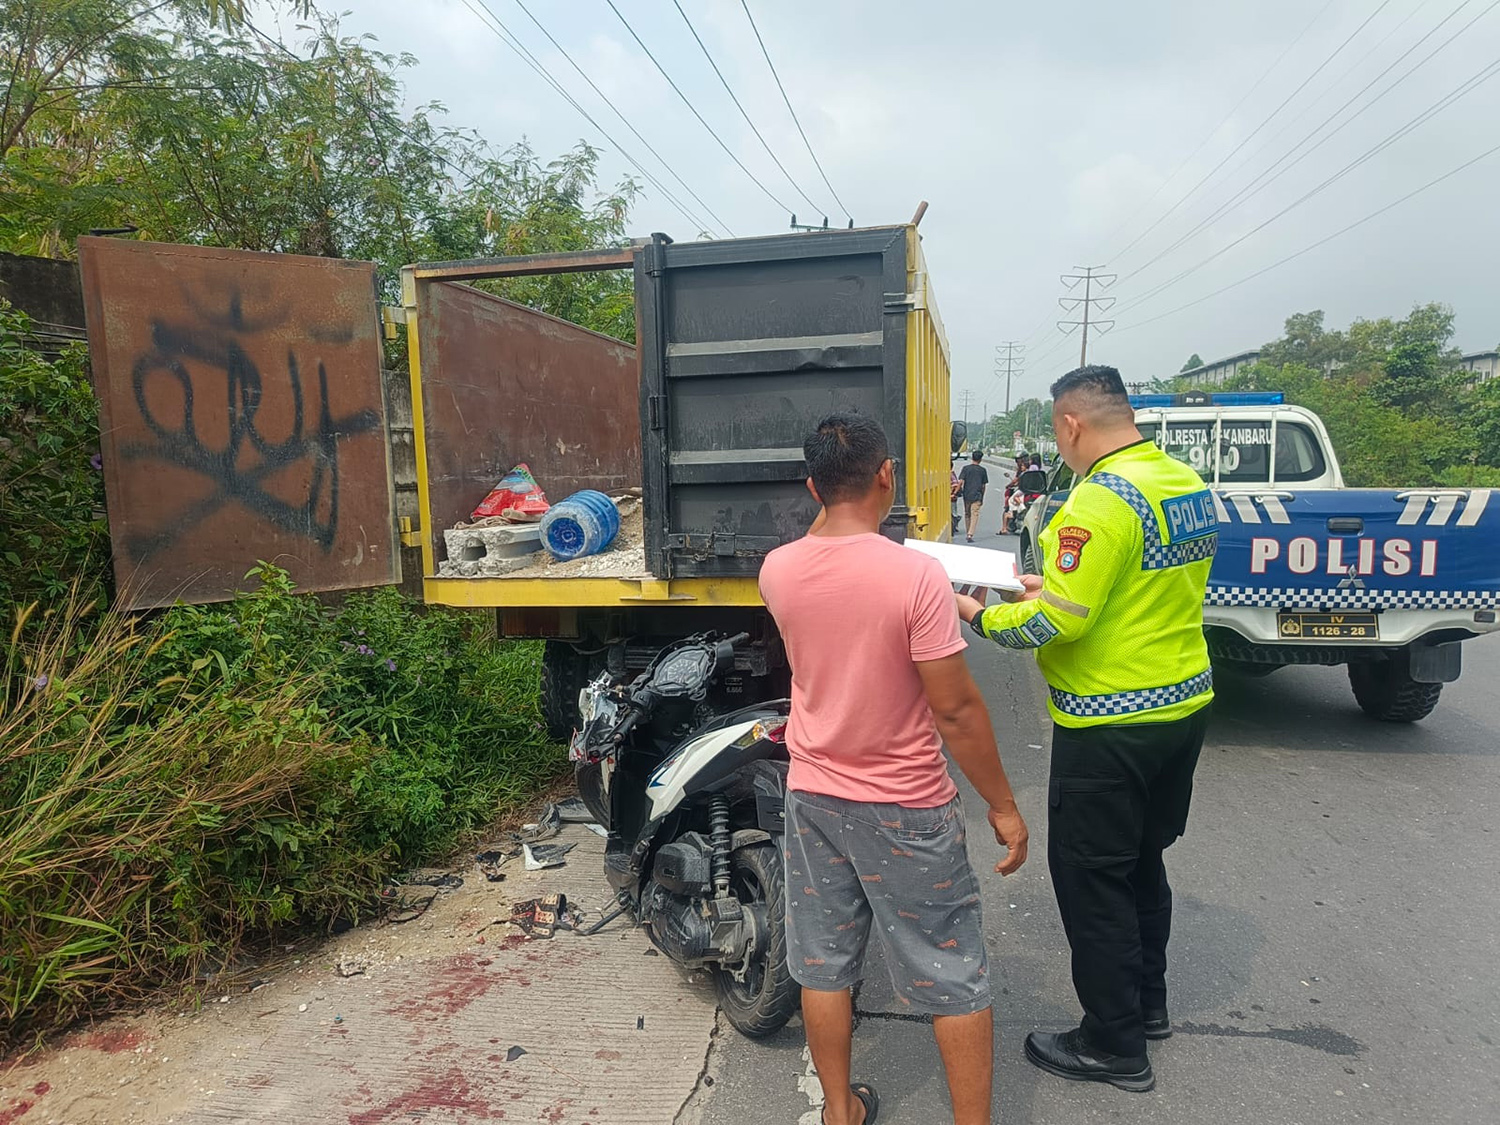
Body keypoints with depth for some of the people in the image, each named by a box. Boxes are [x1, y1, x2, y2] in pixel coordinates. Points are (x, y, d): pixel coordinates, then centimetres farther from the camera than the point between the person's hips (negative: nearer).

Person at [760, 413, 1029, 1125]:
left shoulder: (776, 571, -8)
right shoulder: (916, 575, -23)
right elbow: (956, 710, -19)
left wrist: (832, 503, 21)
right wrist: (1003, 807, -8)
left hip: (813, 797, 5)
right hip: (905, 809, -4)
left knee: (824, 966, 19)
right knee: (954, 980, 14)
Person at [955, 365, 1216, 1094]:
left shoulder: (1103, 500, -22)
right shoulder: (1185, 483, 6)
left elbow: (1059, 623, -24)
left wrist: (981, 617, -9)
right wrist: (1062, 586, 17)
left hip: (1112, 725, -9)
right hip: (1184, 704, 9)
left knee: (1091, 877, 6)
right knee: (1142, 860, 24)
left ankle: (1115, 1045, 21)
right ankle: (1147, 1001, 41)